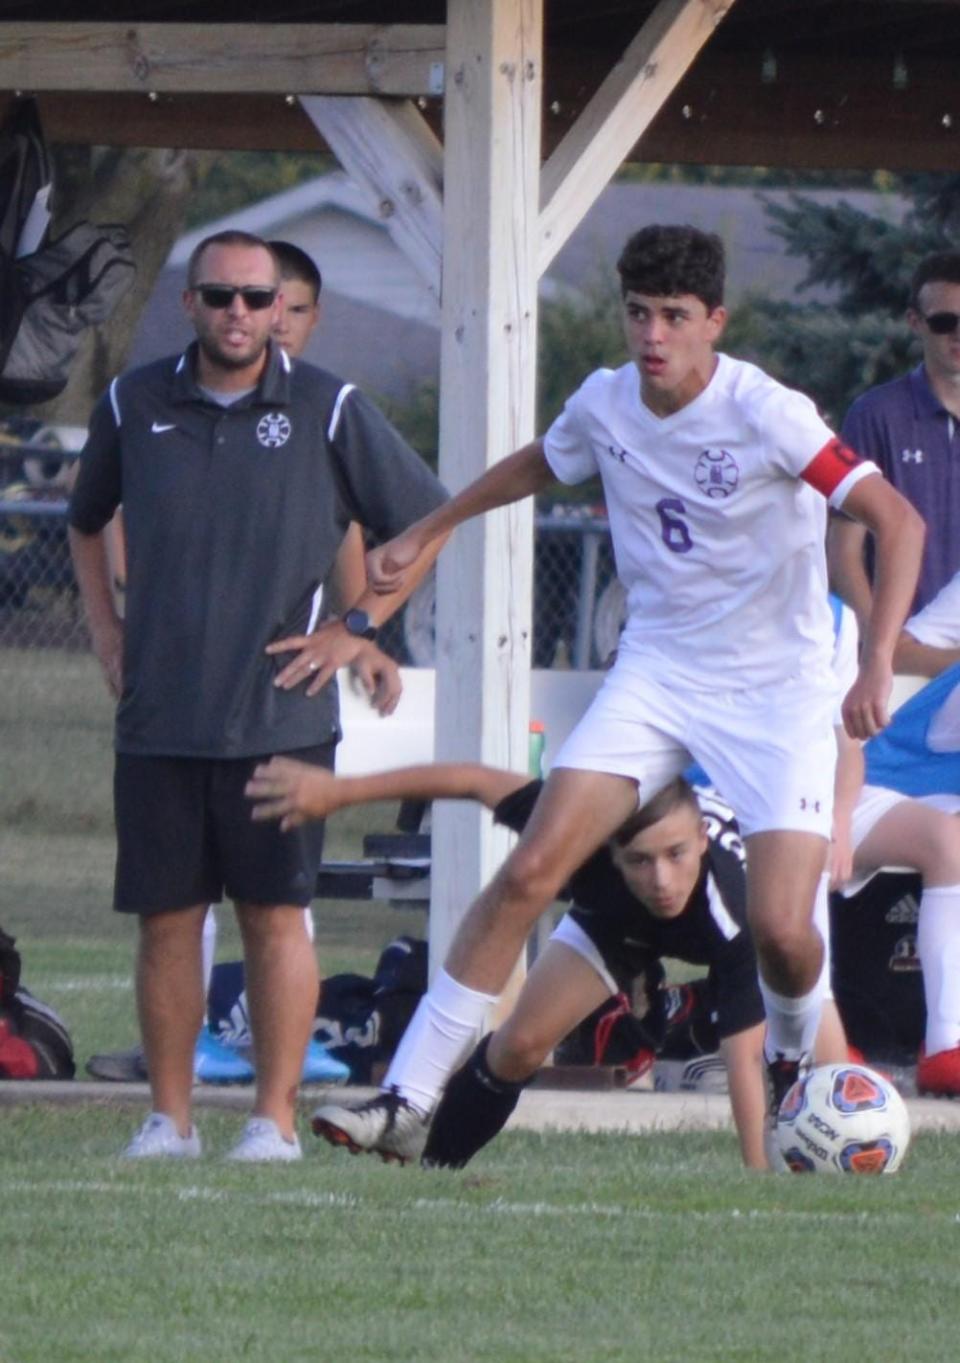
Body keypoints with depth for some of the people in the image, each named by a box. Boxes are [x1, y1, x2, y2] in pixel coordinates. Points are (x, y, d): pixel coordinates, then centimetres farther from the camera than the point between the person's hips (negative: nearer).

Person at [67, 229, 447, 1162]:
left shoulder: (328, 412, 0)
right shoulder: (133, 408, 7)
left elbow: (429, 525, 7)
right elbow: (86, 523, 25)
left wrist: (357, 628, 1)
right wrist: (103, 630, 15)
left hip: (280, 717, -2)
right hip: (157, 719, 2)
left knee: (275, 913, -4)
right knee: (165, 916, 2)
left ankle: (275, 1118, 1)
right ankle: (168, 1115, 10)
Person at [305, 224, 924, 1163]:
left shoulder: (765, 414, -19)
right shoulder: (605, 403, -2)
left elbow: (897, 521, -22)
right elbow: (539, 463, 23)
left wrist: (877, 664, -33)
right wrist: (424, 534, 28)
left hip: (777, 689, -4)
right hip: (655, 671, 4)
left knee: (780, 926, -16)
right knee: (529, 874, -11)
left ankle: (795, 1060, 21)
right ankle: (407, 1097, -9)